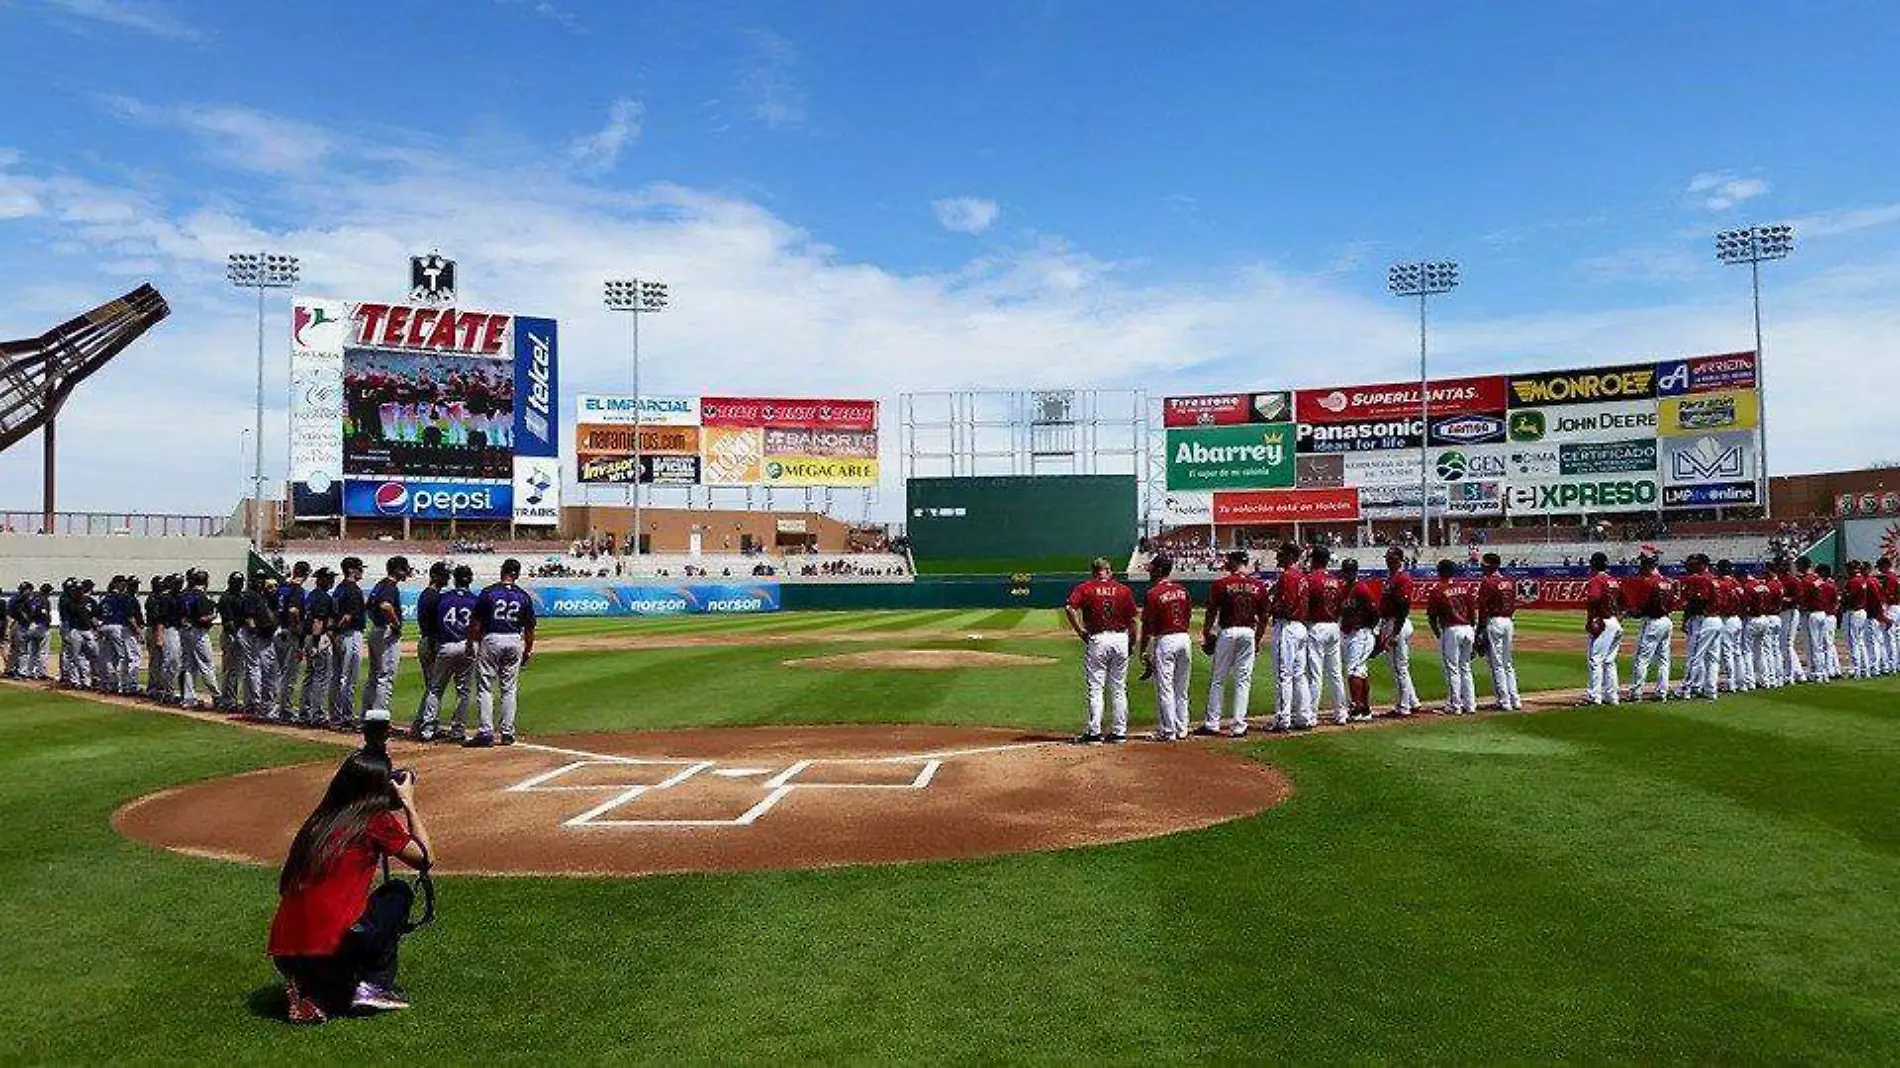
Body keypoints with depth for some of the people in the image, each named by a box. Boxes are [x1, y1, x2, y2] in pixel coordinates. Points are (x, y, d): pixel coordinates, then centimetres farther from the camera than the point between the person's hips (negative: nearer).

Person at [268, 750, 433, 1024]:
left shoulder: (319, 819, 14)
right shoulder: (377, 821, -3)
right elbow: (423, 858, 7)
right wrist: (409, 803, 17)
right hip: (329, 952, -6)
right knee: (398, 895, 17)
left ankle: (312, 993, 11)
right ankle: (373, 986, 7)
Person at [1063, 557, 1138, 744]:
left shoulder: (1085, 588, -1)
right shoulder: (1124, 590, 5)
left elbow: (1069, 608, -16)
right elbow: (1132, 620, 3)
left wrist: (1080, 631, -8)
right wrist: (1132, 643, 12)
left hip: (1097, 639, -3)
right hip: (1120, 639, 3)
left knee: (1095, 688, 3)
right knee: (1119, 688, 12)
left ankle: (1094, 732, 2)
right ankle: (1120, 731, 15)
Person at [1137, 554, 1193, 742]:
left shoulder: (1153, 593, -11)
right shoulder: (1182, 590, 7)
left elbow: (1147, 626, -10)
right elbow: (1189, 618, 12)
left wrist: (1143, 651, -4)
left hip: (1164, 641, -6)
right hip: (1184, 639, 6)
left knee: (1165, 689, -1)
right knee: (1181, 689, 14)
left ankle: (1168, 731, 0)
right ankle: (1181, 729, 19)